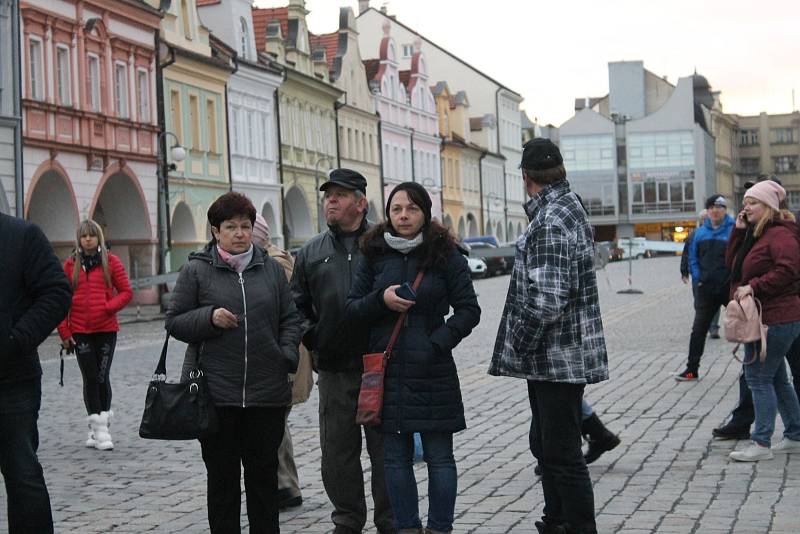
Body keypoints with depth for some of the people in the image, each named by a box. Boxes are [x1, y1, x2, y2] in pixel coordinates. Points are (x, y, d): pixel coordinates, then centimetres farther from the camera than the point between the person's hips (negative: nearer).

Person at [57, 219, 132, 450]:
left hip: (106, 329, -1)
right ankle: (99, 429, 6)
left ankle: (100, 427, 11)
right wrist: (64, 332, 0)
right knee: (90, 378, 0)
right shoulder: (70, 264, 5)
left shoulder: (111, 262, 3)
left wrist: (108, 308, -13)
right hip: (80, 331, 1)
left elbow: (126, 292, 3)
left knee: (102, 378, -1)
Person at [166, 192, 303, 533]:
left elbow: (290, 319, 15)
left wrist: (288, 355, -1)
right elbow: (174, 322, 2)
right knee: (222, 477, 5)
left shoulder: (271, 269, 10)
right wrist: (210, 317, -15)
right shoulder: (196, 270, 1)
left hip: (267, 392, 3)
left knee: (264, 474, 10)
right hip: (216, 393, -2)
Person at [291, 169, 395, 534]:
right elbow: (296, 305, 14)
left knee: (385, 448, 5)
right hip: (333, 369, 3)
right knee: (338, 450, 9)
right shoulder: (310, 253, 11)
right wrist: (311, 339, 1)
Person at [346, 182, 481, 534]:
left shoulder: (446, 255, -2)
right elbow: (352, 309, 7)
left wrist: (437, 344, -14)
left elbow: (469, 310, -3)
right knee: (396, 458, 9)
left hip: (433, 371, -3)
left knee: (439, 457, 4)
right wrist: (381, 300, -13)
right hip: (387, 370, 3)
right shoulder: (375, 255, 6)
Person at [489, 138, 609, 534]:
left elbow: (547, 299, -26)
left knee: (562, 455, -3)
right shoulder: (569, 206, 13)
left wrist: (520, 346, -16)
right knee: (546, 445, 21)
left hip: (557, 361, -11)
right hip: (558, 358, 11)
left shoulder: (550, 222, -20)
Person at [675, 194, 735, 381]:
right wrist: (697, 279, 3)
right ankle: (692, 368, 15)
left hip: (730, 287, -5)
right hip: (706, 289, 5)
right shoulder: (700, 232, 8)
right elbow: (693, 257, 14)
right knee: (698, 329, 7)